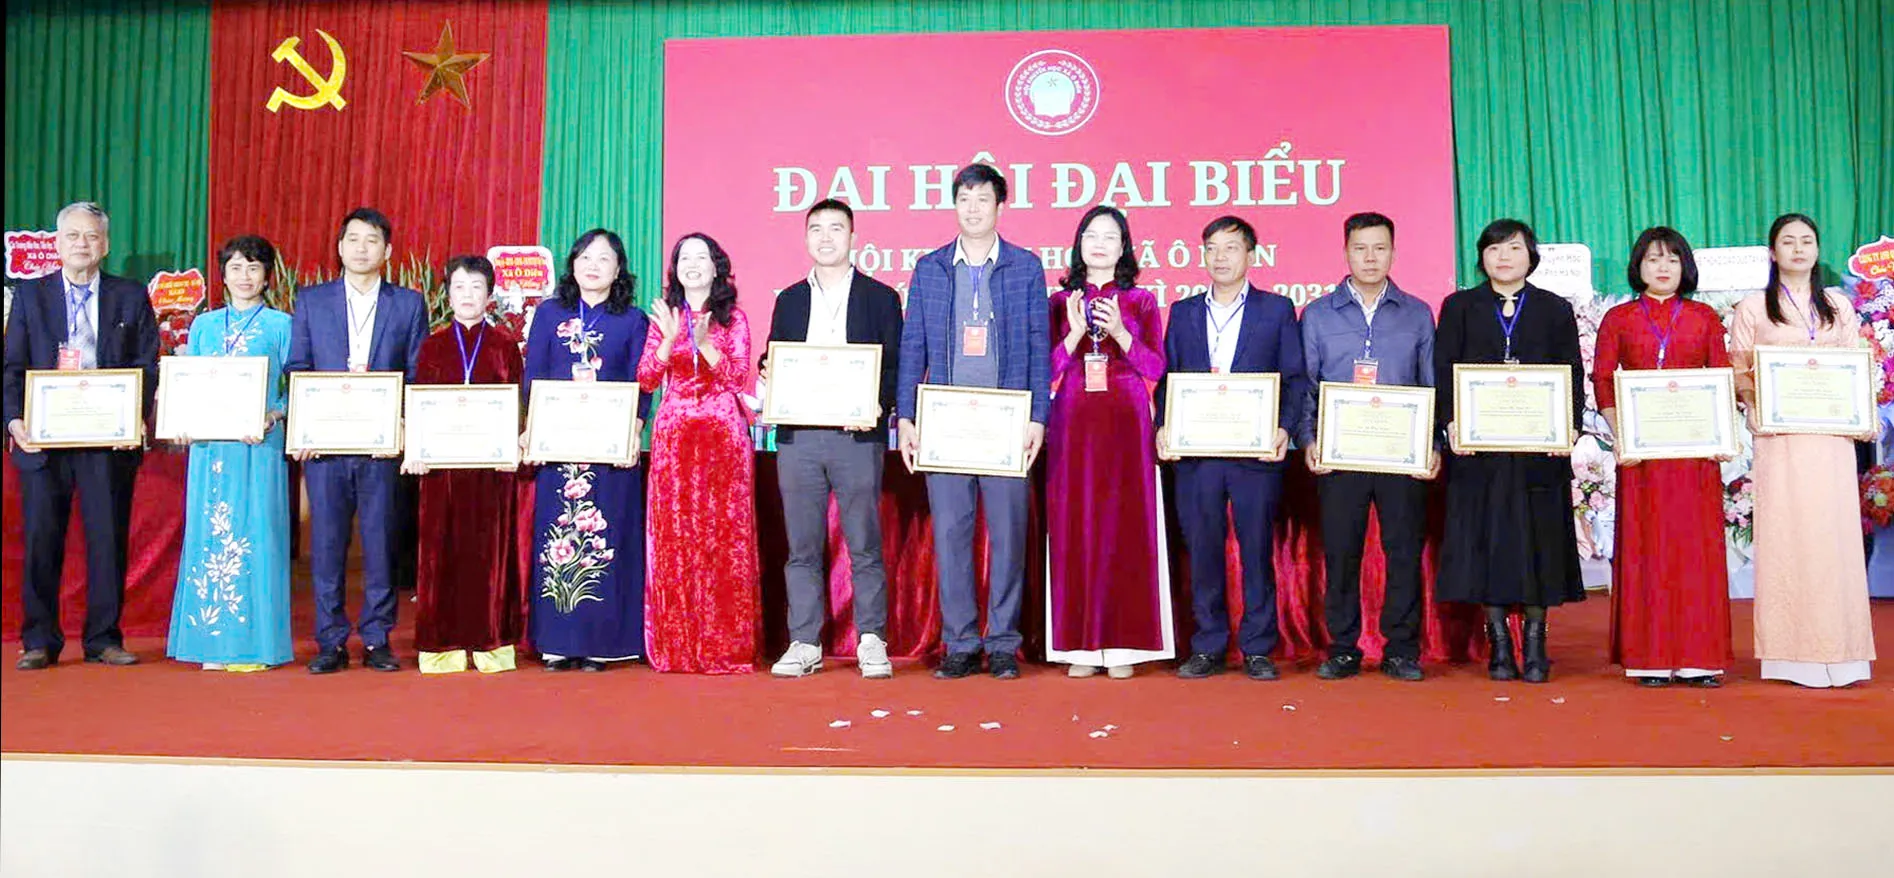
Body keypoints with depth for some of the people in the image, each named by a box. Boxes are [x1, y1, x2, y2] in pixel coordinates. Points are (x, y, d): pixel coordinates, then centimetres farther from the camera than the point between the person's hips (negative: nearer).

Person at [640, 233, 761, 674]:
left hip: (724, 434, -1)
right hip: (674, 435, 2)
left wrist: (704, 343, -18)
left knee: (725, 536, -3)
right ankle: (676, 648, 6)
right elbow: (645, 380, 2)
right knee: (674, 538, -1)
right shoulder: (663, 317, 12)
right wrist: (669, 340, -13)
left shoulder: (734, 318, 7)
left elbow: (738, 376, -4)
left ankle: (725, 646, 3)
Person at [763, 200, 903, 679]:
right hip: (797, 436, 3)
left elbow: (896, 366, 3)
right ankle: (804, 643, 12)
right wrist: (768, 371, -4)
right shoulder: (789, 299, 17)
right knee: (802, 546, 5)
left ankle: (871, 641, 7)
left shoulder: (880, 297, 8)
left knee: (864, 544, -1)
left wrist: (878, 404, -14)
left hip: (857, 436, -3)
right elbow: (773, 363, 19)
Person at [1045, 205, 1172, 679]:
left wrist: (1119, 332, -12)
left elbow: (1155, 367, 1)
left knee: (1124, 528, -2)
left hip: (1126, 424, -1)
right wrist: (1075, 333, -11)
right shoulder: (1060, 301, 11)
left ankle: (1122, 644, 4)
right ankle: (1081, 644, 5)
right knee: (1074, 528, -1)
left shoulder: (1141, 301, 9)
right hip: (1072, 424, 1)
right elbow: (1048, 369, 5)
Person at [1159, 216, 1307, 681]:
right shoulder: (1183, 312, 15)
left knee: (1257, 550, 2)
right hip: (1195, 451, 2)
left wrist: (1284, 428, -11)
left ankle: (1257, 649, 12)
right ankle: (1208, 647, 14)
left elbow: (1296, 378, 4)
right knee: (1202, 551, 5)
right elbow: (1167, 378, 12)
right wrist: (1163, 426, -4)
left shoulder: (1277, 309, 8)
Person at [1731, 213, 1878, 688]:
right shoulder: (1752, 308, 9)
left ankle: (1837, 648, 5)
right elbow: (1736, 375, 6)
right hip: (1779, 438, -2)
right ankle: (1793, 652, -1)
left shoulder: (1839, 306, 17)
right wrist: (1756, 384, -15)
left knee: (1834, 532, -2)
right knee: (1784, 534, -5)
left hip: (1833, 436, 3)